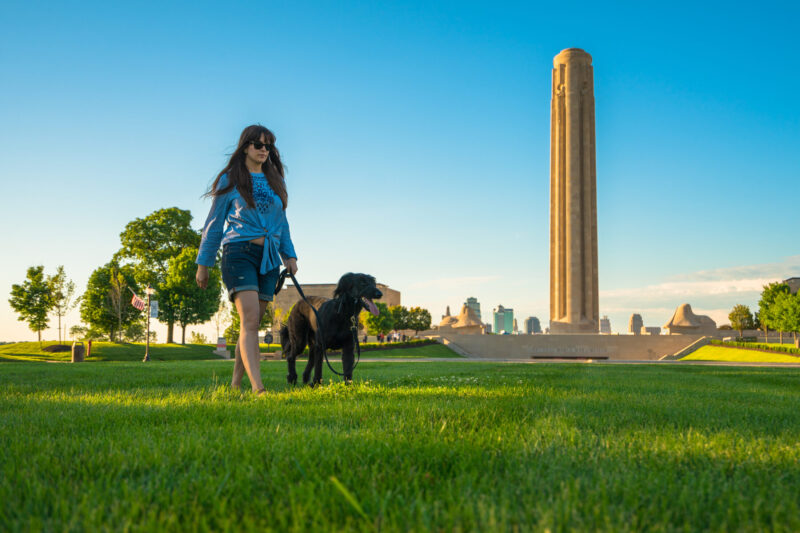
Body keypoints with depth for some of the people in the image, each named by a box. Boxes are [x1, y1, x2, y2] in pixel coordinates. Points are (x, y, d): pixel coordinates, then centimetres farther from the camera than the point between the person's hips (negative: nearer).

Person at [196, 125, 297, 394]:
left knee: (252, 324, 4)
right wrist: (203, 264, 6)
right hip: (239, 252, -5)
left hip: (268, 258, 5)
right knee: (249, 320, -19)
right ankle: (258, 388, -28)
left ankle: (235, 384, 14)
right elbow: (214, 223, 6)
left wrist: (289, 255, 13)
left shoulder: (275, 181, 17)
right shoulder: (230, 180, 4)